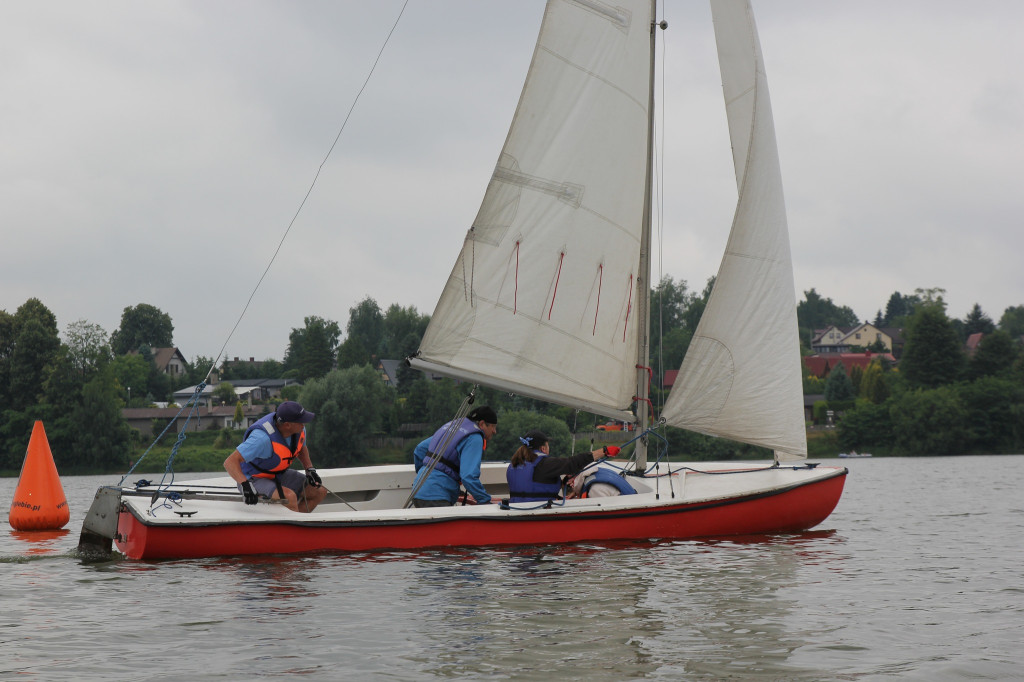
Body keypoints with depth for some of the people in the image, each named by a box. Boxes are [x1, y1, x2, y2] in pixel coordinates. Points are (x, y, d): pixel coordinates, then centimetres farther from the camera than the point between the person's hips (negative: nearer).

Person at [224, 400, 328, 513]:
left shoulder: (300, 430, -9)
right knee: (289, 497, -34)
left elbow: (301, 448, 17)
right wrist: (245, 484, -53)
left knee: (320, 492, -1)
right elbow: (230, 462, -39)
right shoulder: (263, 438, -35)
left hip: (279, 476, 9)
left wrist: (310, 469, 2)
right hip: (254, 480, -8)